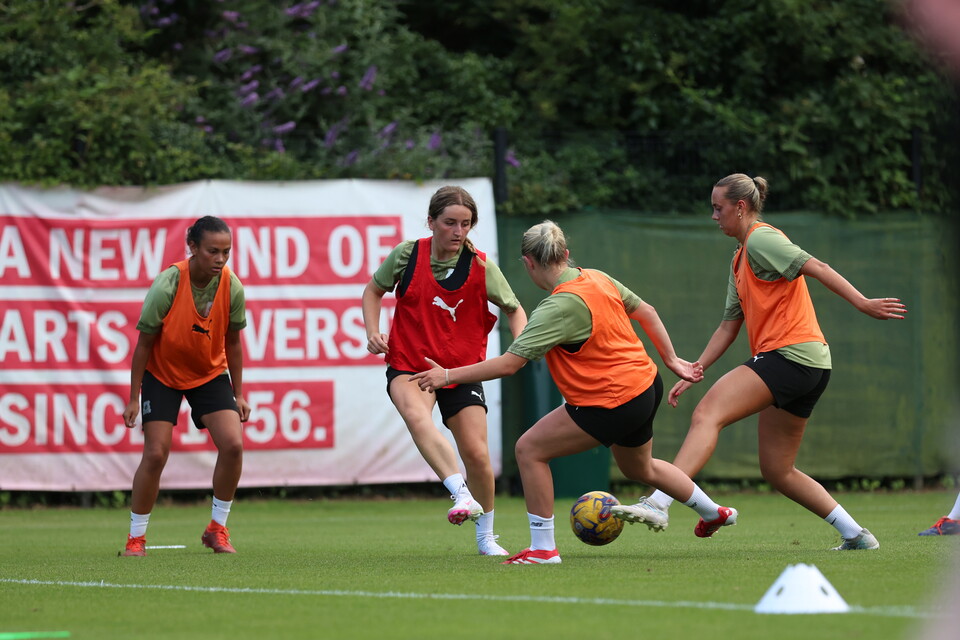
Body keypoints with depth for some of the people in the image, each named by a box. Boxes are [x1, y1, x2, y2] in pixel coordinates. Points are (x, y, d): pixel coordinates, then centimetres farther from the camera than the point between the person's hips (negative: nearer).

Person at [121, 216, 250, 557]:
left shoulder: (232, 287, -15)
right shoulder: (166, 286, -25)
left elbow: (232, 343, 0)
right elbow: (144, 344, -15)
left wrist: (238, 395, 2)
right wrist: (134, 398, -12)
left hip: (210, 373, 3)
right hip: (162, 374, -3)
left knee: (233, 444, -14)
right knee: (155, 454, -11)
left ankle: (217, 529, 3)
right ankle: (136, 538, 5)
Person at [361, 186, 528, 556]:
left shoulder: (481, 267, -6)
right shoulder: (407, 255, -6)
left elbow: (514, 309, 8)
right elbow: (373, 291, 11)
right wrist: (373, 332, -4)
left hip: (462, 371, 1)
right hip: (408, 365, -1)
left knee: (477, 454, -5)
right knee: (416, 414, -35)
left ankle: (485, 537, 19)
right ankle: (462, 495, -47)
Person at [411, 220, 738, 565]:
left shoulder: (560, 307, -24)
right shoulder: (598, 278, 1)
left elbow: (508, 364, -26)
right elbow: (646, 312, 11)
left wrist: (448, 375, -20)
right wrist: (672, 360, 21)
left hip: (611, 404, -9)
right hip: (646, 382, 9)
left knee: (530, 449, -5)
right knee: (639, 468, 33)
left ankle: (542, 548, -2)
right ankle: (713, 513, 52)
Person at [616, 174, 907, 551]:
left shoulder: (761, 239, -4)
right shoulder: (740, 260, 25)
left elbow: (816, 268, -14)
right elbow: (729, 326, 25)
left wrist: (862, 304, -23)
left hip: (789, 353, -10)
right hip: (807, 365, 10)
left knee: (707, 415, -20)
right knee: (777, 471, 11)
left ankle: (658, 504, -33)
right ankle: (856, 535, 14)